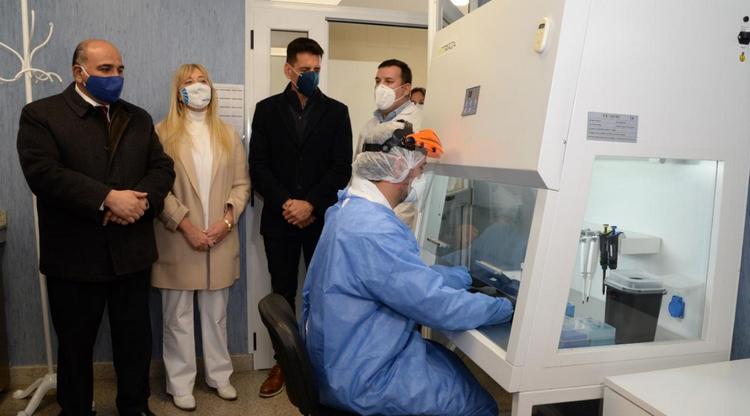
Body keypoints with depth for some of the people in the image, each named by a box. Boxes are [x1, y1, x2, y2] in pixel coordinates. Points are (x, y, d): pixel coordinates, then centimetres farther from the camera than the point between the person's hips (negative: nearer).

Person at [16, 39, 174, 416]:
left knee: (135, 338, 13)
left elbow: (162, 167, 4)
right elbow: (43, 173, -16)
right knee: (75, 344, 14)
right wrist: (108, 198, -22)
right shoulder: (40, 114, -2)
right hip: (74, 255, -3)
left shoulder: (138, 118, 11)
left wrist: (143, 201, -16)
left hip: (132, 252, 3)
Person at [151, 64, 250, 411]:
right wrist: (186, 226, -13)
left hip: (220, 239, 3)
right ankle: (180, 383, 21)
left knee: (216, 313, 13)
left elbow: (241, 183, 6)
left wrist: (228, 218, -8)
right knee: (178, 315, 7)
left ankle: (219, 374, 27)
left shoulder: (228, 135, 10)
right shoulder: (163, 133, -1)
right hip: (178, 241, -2)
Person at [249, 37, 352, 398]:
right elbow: (258, 166, 1)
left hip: (322, 219, -1)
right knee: (283, 293, 10)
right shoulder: (267, 109, 7)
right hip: (279, 219, 1)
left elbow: (342, 169, -2)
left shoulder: (336, 111, 4)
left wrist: (311, 205, -12)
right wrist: (285, 203, -11)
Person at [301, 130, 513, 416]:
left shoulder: (349, 208, 1)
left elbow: (411, 274, 9)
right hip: (363, 378, -9)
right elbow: (440, 306, -27)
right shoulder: (372, 231, -31)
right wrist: (509, 307, -11)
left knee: (455, 363, 24)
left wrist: (469, 275, 10)